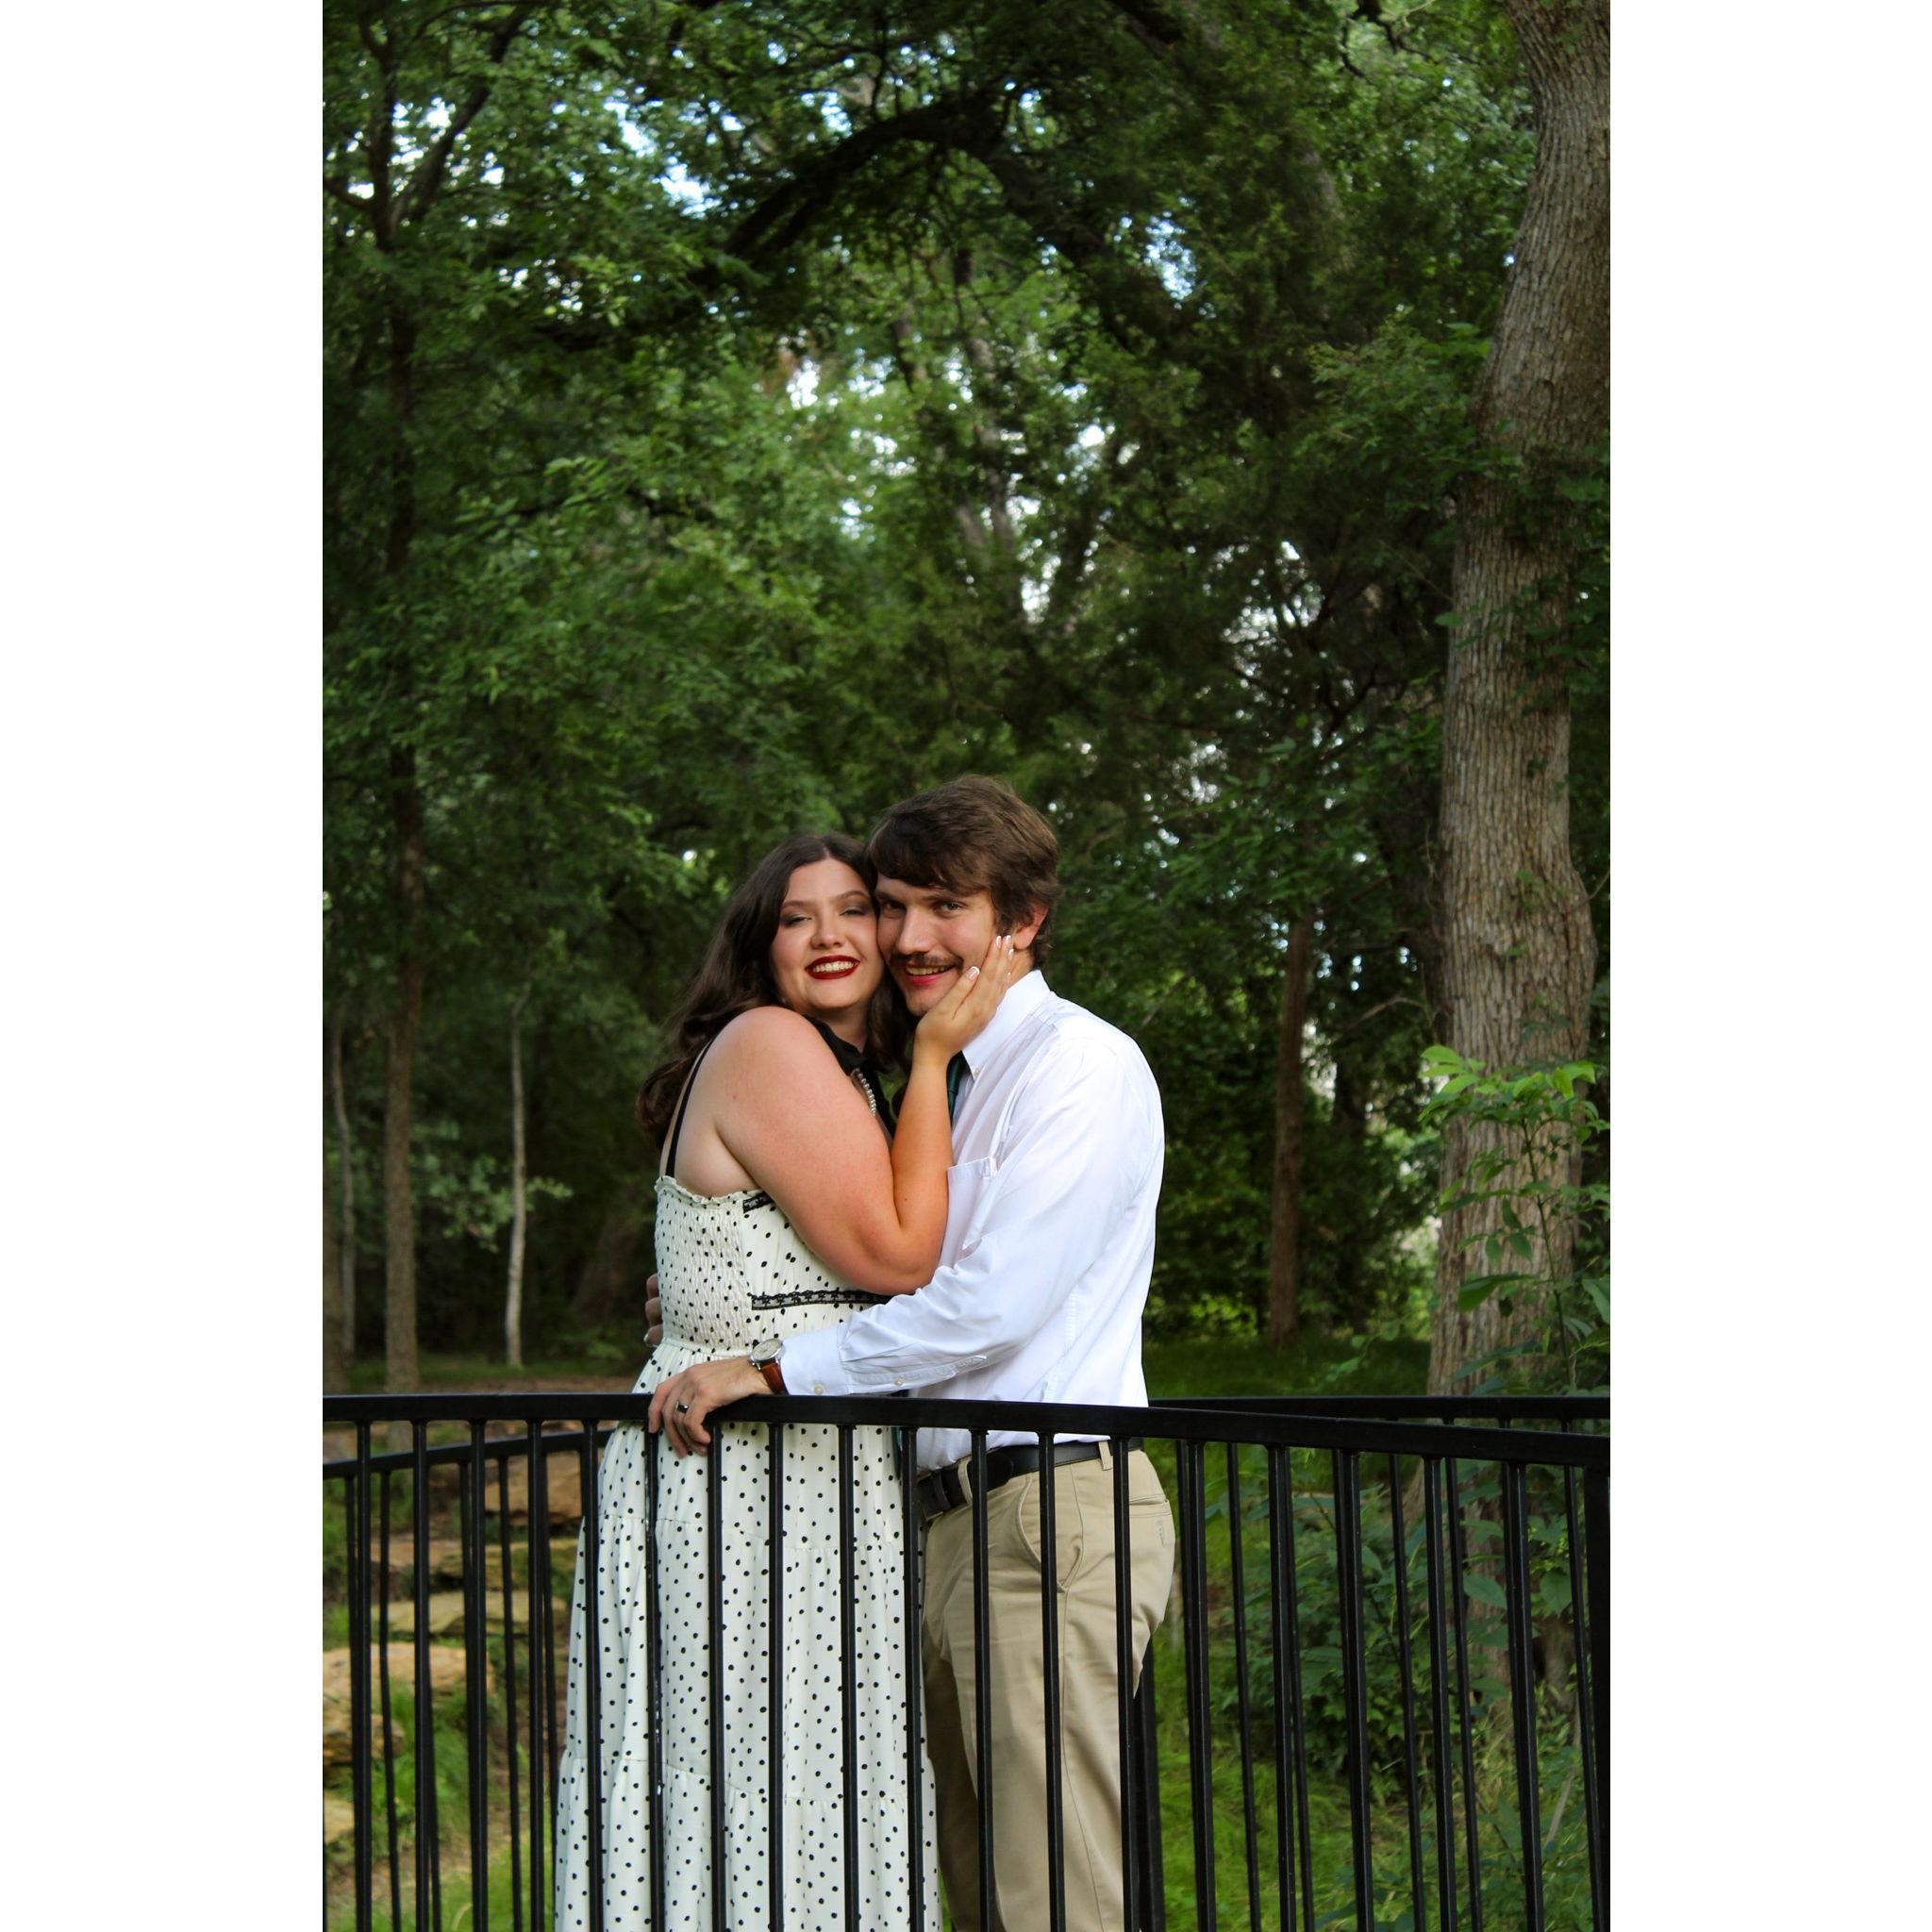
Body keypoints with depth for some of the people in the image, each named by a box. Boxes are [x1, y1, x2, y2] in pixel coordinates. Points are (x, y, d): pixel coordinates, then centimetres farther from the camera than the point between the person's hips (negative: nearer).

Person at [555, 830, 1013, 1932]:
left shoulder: (839, 1074, 20)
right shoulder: (768, 1045, -10)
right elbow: (896, 1255, -13)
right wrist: (934, 1058, -8)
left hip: (805, 1479, 10)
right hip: (749, 1481, -10)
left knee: (805, 1810, 9)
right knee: (757, 1803, -7)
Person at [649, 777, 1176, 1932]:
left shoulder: (1080, 1064, -9)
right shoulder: (944, 1083, 19)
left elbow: (992, 1306, -18)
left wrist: (771, 1369, -15)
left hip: (1050, 1508, -9)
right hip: (955, 1517, 9)